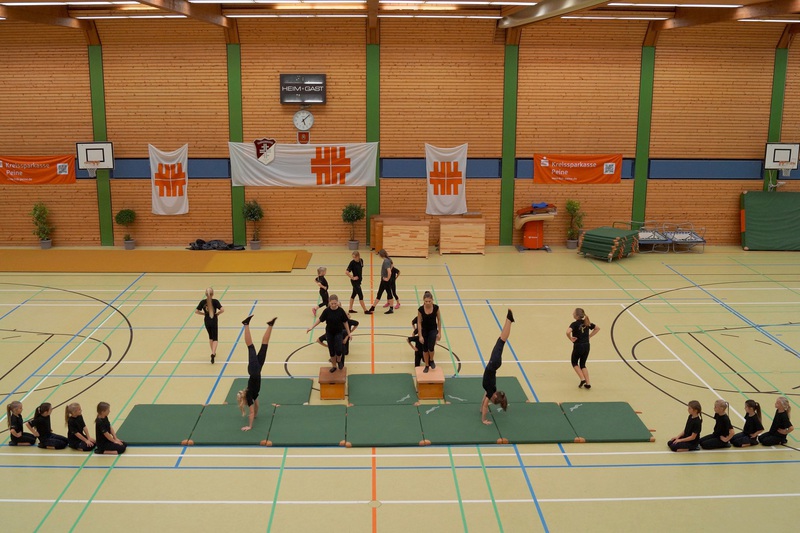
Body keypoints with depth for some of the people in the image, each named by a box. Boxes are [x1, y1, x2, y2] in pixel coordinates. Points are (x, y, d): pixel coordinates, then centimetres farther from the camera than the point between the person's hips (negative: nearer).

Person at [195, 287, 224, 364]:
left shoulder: (203, 302, -6)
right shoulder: (215, 301, -14)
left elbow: (196, 311, -4)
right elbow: (222, 310, -23)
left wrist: (204, 313, 8)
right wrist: (217, 313, -5)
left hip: (207, 321, 3)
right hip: (214, 321, -3)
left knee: (210, 337, 23)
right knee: (215, 339, 3)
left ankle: (213, 353, 32)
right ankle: (213, 353, -18)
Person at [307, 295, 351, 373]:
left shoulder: (341, 311, -14)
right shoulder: (327, 311, -13)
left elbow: (345, 322, -5)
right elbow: (320, 319, -2)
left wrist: (349, 333, -1)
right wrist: (311, 327, -3)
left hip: (339, 333, -1)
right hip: (329, 333, 1)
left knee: (339, 349, -15)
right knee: (331, 350, 9)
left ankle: (339, 361, 17)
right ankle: (334, 365, 29)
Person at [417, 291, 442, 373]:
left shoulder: (436, 308, -17)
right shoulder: (420, 309, -19)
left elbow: (439, 320, -4)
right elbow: (419, 323, -11)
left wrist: (439, 333, -4)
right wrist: (420, 336, -12)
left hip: (433, 329, -1)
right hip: (424, 330, 1)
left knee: (431, 347, -17)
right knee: (425, 349, 8)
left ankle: (431, 361, 14)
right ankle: (427, 366, 28)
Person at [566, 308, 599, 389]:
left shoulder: (575, 324, -16)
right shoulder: (587, 323, 3)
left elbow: (568, 332, -34)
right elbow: (597, 328, 16)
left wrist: (571, 339, -16)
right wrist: (589, 336, 11)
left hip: (578, 346, -6)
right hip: (586, 346, 6)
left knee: (574, 363, 17)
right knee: (583, 364, 17)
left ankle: (582, 379, 4)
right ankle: (588, 383, 11)